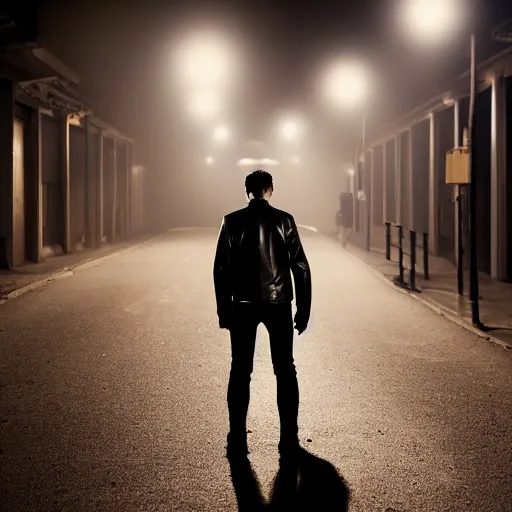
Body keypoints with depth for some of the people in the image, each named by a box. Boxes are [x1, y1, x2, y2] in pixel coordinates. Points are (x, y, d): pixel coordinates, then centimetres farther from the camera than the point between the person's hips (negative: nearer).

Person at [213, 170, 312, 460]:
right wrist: (304, 310, 2)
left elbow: (221, 269, -2)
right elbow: (301, 267, -4)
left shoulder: (232, 221, 0)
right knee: (285, 371, 8)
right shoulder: (284, 220, -1)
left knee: (240, 372, 7)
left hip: (243, 305, 0)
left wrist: (223, 310, 4)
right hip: (278, 303, 0)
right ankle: (289, 441, 7)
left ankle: (237, 441, 7)